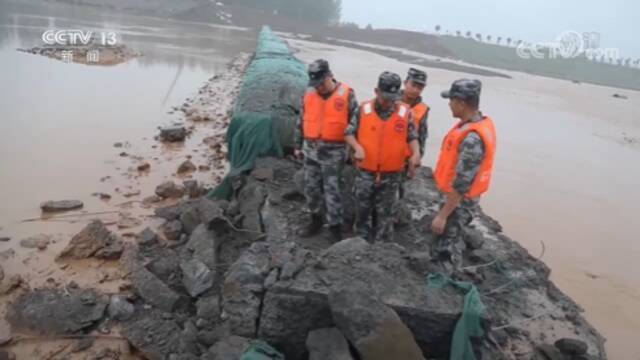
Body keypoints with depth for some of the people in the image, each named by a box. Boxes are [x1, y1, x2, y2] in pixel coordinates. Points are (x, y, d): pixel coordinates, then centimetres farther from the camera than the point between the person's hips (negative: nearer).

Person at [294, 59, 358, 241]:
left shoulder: (346, 94, -10)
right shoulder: (309, 94, 3)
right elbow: (301, 121, 12)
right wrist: (298, 146, 15)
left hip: (333, 151, -5)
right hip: (311, 149, 5)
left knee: (332, 190, -2)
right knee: (311, 187, 12)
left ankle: (335, 226, 12)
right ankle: (316, 220, 30)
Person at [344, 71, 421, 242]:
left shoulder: (405, 113, -6)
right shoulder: (364, 109, -6)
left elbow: (412, 136, 4)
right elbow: (349, 132, 0)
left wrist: (416, 152, -14)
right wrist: (357, 147, -18)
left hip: (391, 173, 0)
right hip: (365, 171, 0)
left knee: (385, 211, 13)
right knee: (362, 208, 13)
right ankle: (361, 239, 34)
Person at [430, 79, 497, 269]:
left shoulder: (472, 139, -31)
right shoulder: (481, 122, 1)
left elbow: (461, 184, -29)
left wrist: (442, 215, -22)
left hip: (460, 200, -10)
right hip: (459, 197, 10)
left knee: (445, 249, 4)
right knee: (451, 238, 24)